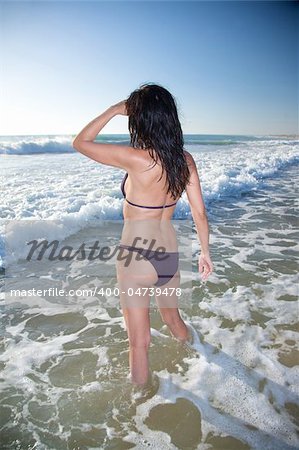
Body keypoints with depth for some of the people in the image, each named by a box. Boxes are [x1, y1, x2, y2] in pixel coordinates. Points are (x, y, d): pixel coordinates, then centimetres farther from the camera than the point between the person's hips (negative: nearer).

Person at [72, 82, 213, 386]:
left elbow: (80, 142, -9)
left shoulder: (137, 159, -21)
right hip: (170, 255, 7)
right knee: (172, 317, 33)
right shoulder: (186, 160, -4)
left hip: (136, 258, -7)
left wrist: (115, 110, -4)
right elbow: (199, 213, 1)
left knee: (139, 342, 13)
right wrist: (205, 252, 13)